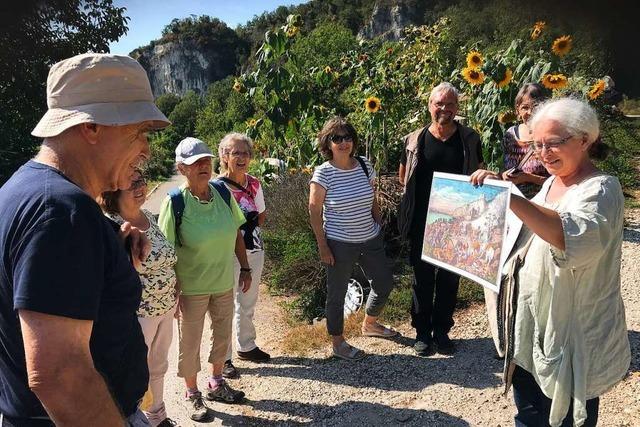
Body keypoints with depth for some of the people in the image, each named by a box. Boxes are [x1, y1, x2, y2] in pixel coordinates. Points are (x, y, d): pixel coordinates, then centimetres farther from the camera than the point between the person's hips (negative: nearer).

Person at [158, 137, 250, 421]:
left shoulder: (223, 193, -6)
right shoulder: (175, 202, -19)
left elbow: (236, 234, 4)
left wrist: (245, 268, 5)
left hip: (224, 283, 5)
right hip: (190, 288, -4)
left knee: (223, 336, 21)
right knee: (190, 342, 13)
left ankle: (216, 384, 45)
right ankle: (192, 395, 36)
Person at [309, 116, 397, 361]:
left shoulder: (365, 166, 0)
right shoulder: (323, 173, -14)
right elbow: (314, 211, -11)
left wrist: (380, 225, 10)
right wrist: (322, 246, -12)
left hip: (371, 239, 6)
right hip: (340, 244, -6)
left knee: (385, 284, 17)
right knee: (337, 294, 8)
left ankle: (369, 325, 44)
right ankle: (338, 343, 29)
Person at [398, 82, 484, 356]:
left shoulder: (470, 139, 0)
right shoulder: (415, 140, -1)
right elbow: (403, 176, 12)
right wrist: (422, 192, 0)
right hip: (422, 223, 0)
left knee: (450, 279, 11)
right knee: (422, 278, 9)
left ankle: (442, 331, 28)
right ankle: (422, 332, 25)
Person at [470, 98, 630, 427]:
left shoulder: (600, 189, -18)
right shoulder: (551, 183, 7)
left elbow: (576, 238, -39)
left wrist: (508, 195, -44)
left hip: (572, 336, -8)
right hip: (530, 326, 8)